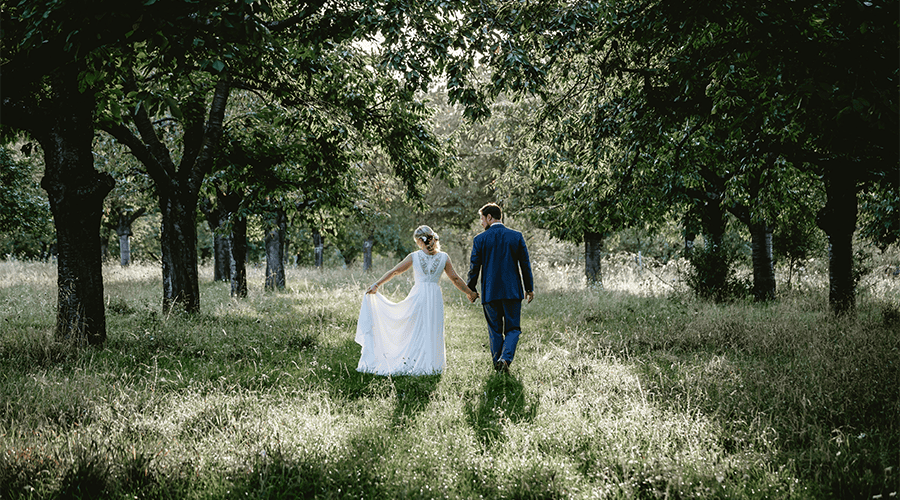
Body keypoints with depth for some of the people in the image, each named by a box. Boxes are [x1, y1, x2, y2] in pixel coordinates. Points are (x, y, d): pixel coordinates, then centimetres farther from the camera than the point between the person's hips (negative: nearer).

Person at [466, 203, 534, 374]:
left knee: (495, 331, 11)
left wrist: (470, 289, 14)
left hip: (490, 292, 0)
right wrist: (529, 288, 13)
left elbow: (474, 267, 1)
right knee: (512, 329, 7)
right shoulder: (516, 236, 2)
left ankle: (498, 363, 8)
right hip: (512, 291, 0)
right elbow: (525, 264, 4)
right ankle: (505, 358, -16)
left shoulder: (480, 239, -2)